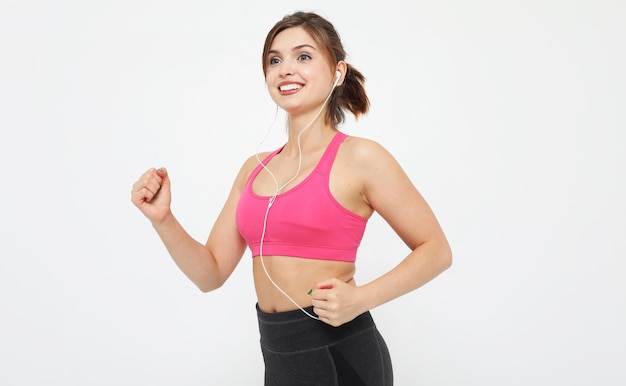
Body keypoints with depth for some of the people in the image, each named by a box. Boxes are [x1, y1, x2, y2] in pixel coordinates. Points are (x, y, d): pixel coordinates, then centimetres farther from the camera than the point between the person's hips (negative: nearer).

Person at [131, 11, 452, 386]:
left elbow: (436, 250, -7)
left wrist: (360, 299, -20)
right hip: (278, 355, 6)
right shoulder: (255, 169, 6)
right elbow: (212, 273, 7)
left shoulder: (359, 158, -11)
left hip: (339, 354, -5)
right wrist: (162, 218, -9)